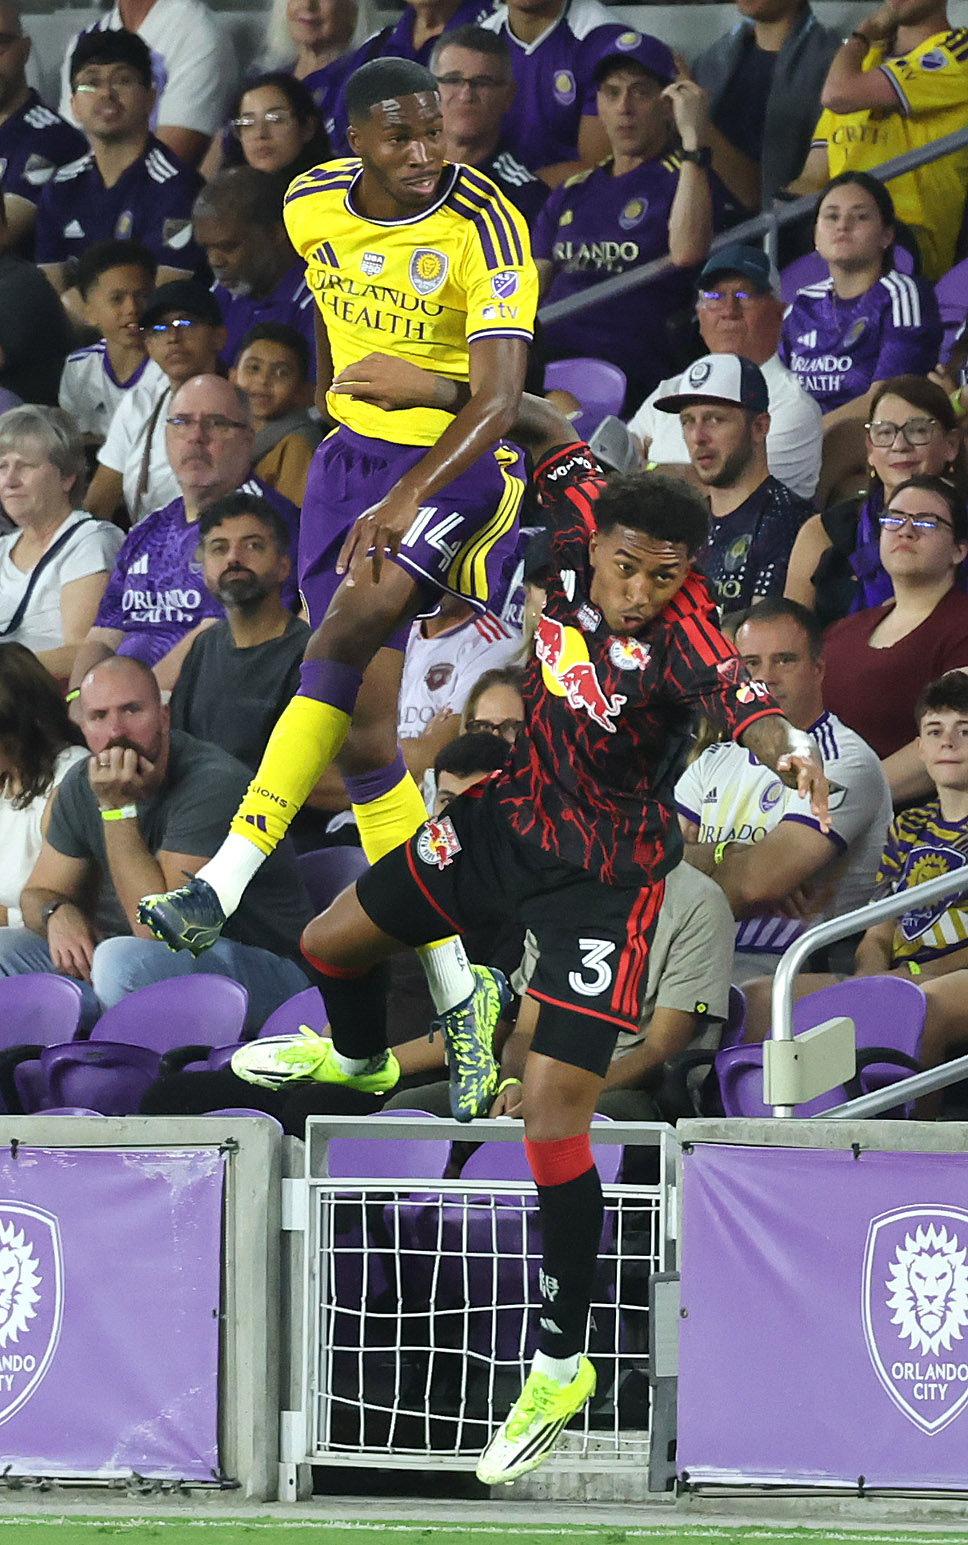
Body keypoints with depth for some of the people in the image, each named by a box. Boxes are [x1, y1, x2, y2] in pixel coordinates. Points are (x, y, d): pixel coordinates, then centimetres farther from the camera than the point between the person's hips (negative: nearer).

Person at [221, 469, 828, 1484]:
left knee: (552, 1116, -13)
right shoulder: (569, 559, -16)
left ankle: (561, 1364, 2)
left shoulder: (677, 634, -31)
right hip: (513, 814, 7)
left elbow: (737, 701, -54)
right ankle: (358, 1059, 61)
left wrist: (786, 748, -72)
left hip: (606, 875, -7)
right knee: (332, 942, 22)